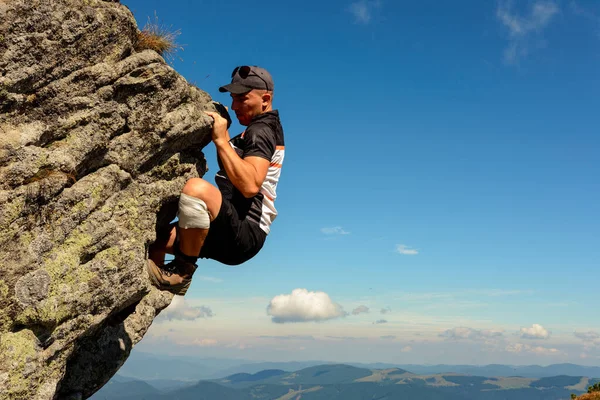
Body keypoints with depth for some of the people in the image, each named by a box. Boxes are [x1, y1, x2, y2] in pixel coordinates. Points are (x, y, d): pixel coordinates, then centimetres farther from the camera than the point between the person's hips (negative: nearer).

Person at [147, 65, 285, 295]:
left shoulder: (261, 131, -11)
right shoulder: (264, 129, 21)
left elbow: (249, 186, -28)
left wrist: (221, 140, -22)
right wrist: (223, 133, 22)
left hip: (244, 235, -11)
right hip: (230, 233, 11)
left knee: (196, 187, -37)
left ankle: (182, 271, -22)